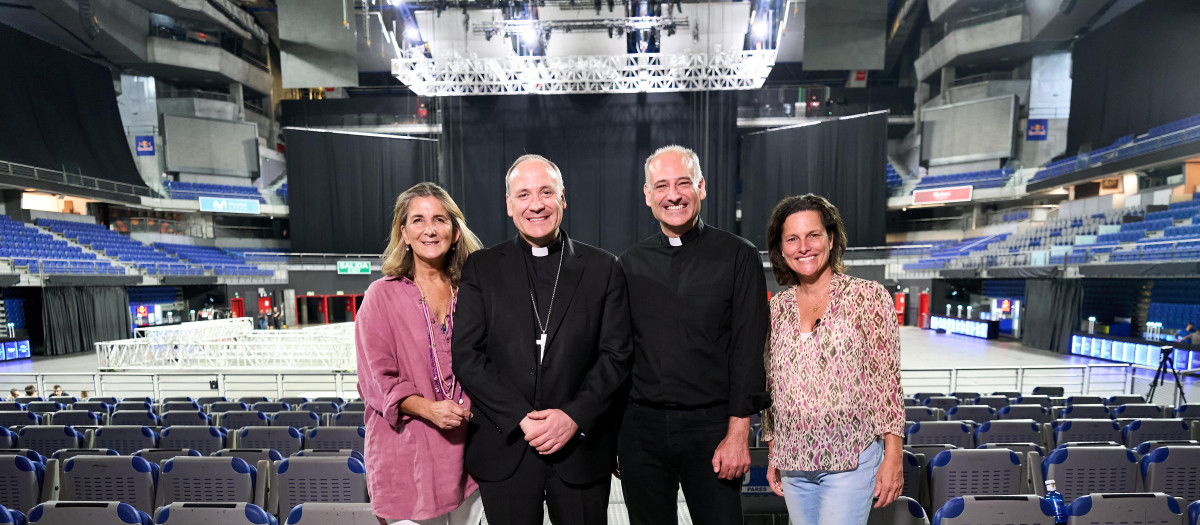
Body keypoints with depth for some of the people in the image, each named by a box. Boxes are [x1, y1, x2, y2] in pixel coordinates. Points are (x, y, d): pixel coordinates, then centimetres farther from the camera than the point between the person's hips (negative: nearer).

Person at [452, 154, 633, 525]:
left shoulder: (603, 268, 1)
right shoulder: (481, 268, 1)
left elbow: (616, 354, -2)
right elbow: (466, 355, -5)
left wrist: (574, 416, -12)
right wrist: (521, 419, -12)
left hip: (582, 446, 0)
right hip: (505, 448, 0)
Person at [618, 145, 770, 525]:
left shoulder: (738, 256, -4)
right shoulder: (631, 263, 4)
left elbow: (748, 349, -6)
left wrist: (738, 433, -10)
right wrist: (615, 436, 8)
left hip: (711, 426, -2)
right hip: (641, 426, 3)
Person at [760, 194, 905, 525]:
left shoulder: (869, 296, -5)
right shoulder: (777, 306, 5)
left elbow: (888, 382, -5)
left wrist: (893, 459, -7)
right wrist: (773, 455, 12)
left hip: (851, 460, -3)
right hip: (793, 462, 4)